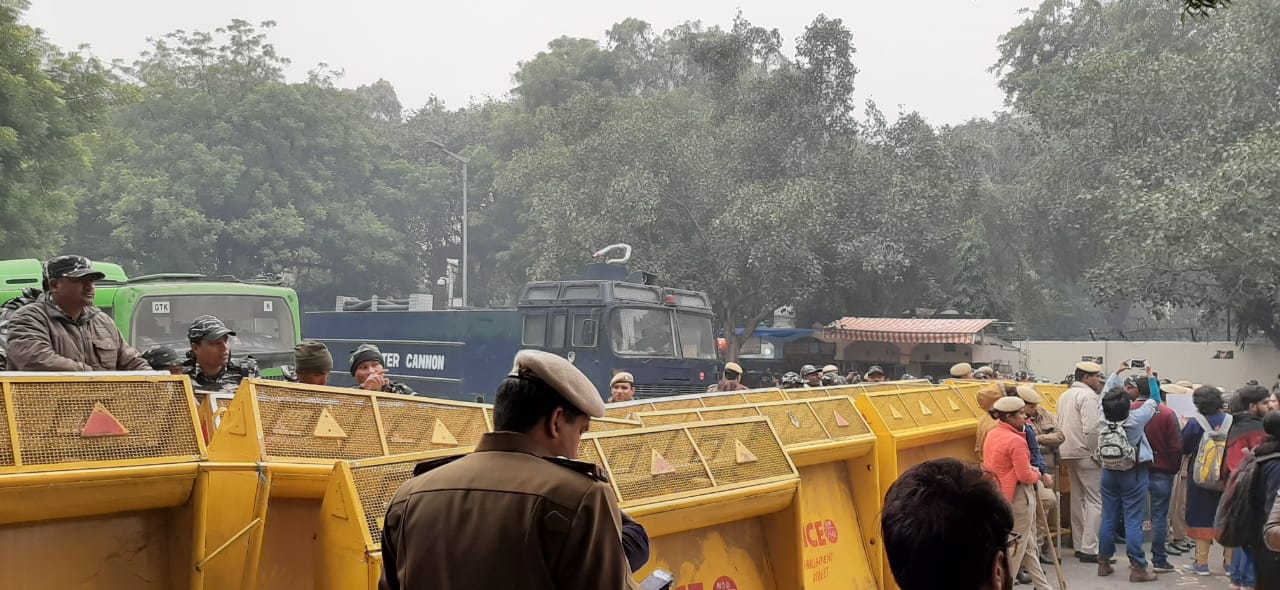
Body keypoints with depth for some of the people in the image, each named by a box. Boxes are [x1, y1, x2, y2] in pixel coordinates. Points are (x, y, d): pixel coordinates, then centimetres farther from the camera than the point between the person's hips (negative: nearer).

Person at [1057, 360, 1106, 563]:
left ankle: (1079, 546, 19)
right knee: (1096, 500, -7)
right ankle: (1089, 549, -11)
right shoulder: (1088, 396, -14)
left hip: (1069, 453, 9)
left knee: (1078, 499, 15)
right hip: (1086, 454, -9)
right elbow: (1091, 429, -23)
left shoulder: (1065, 396, 15)